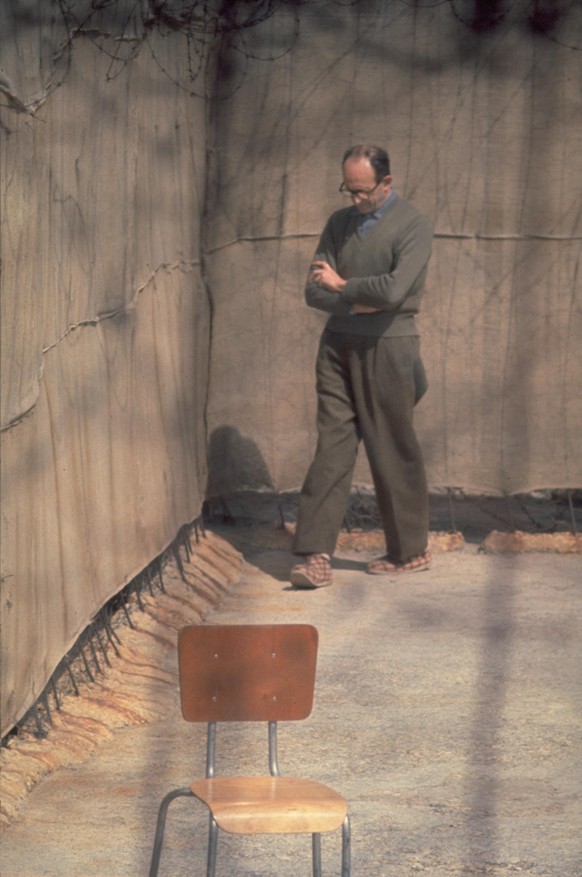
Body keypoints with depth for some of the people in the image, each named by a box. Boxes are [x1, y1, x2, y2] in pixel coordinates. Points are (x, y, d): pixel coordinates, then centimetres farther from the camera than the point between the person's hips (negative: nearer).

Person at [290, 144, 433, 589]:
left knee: (394, 451, 3)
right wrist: (359, 301, -11)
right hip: (338, 346, 5)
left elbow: (393, 290, -19)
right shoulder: (341, 223, 12)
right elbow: (315, 291, 6)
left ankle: (411, 550, 16)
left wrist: (341, 286, -6)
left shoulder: (414, 226, -6)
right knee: (332, 447, -2)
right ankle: (316, 554, -7)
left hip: (387, 347, -4)